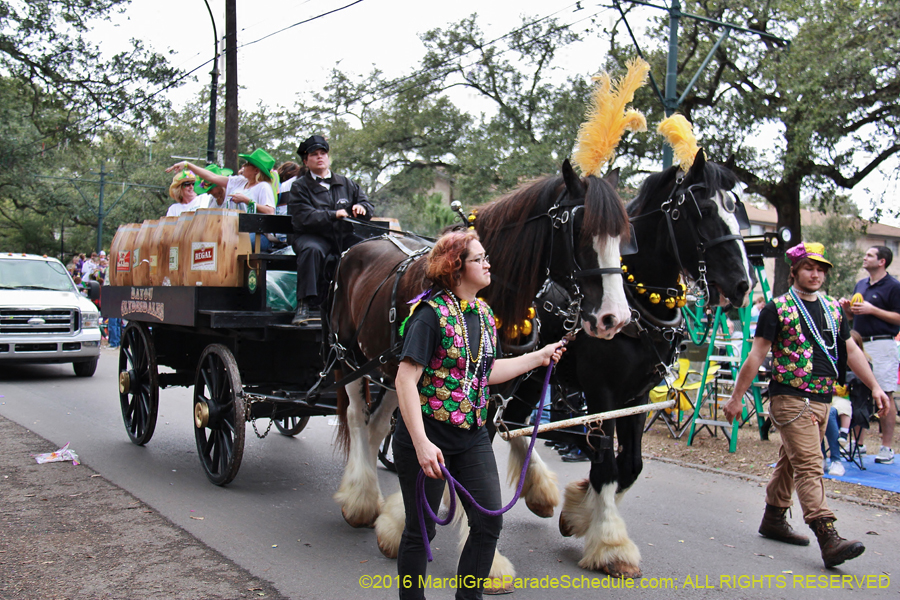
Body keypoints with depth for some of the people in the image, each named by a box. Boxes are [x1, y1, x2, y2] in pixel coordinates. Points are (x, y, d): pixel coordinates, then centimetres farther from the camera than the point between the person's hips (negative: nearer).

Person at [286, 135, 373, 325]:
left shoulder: (345, 184, 18)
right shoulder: (299, 187, 6)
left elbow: (368, 207, 15)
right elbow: (304, 217, -10)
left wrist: (361, 208, -11)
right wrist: (333, 215, -21)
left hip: (344, 237, 3)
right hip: (312, 236, -3)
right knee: (312, 250, -38)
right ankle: (304, 305, -35)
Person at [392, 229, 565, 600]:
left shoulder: (483, 314, 7)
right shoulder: (431, 314, -17)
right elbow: (405, 380, -21)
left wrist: (540, 357, 16)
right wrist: (422, 444, -27)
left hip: (472, 435, 7)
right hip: (427, 435, -7)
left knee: (490, 522, 7)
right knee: (421, 529, 7)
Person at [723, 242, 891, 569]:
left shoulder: (833, 309, 13)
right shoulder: (777, 309, -5)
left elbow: (851, 350, 17)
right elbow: (756, 356, -6)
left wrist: (875, 386, 8)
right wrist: (736, 397, -7)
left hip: (822, 400, 7)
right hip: (790, 397, -6)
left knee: (792, 461, 15)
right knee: (809, 466, -13)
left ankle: (773, 519, 28)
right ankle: (828, 537, -19)